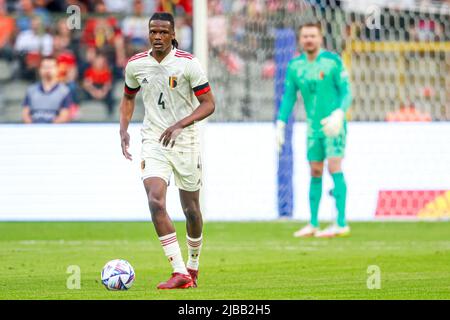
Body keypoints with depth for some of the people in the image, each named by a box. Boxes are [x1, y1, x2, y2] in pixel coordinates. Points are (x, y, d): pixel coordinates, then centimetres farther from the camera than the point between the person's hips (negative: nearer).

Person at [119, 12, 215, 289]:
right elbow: (129, 97, 19)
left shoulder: (188, 63, -11)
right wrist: (124, 130, 3)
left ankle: (193, 265, 34)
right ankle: (180, 272, -19)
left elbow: (208, 104, -10)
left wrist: (179, 125, -24)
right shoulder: (135, 65, 0)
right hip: (153, 142, 2)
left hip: (185, 142, -2)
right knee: (155, 202, -19)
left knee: (191, 209, 8)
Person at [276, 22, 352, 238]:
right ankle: (313, 225, 13)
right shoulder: (295, 65, 5)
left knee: (334, 167, -13)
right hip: (314, 127, 5)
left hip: (334, 125, -5)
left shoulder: (333, 61, -9)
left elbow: (347, 92, -10)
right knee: (315, 173, 7)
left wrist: (339, 114, -27)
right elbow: (288, 97, 9)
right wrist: (280, 125, 1)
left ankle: (341, 224, -15)